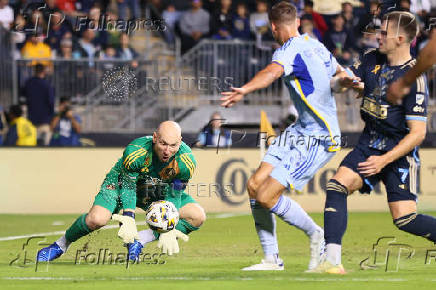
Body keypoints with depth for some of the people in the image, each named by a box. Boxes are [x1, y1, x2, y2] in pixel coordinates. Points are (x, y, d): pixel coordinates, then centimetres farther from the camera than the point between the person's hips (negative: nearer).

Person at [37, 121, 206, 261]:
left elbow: (174, 196, -18)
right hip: (124, 181, -4)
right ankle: (62, 244, 2)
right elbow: (128, 186, -26)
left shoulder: (186, 161, -29)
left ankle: (141, 240, -9)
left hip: (160, 191, 4)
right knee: (97, 219, -29)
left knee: (198, 217, -16)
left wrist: (168, 231, -24)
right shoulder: (134, 152, -37)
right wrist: (128, 219, -39)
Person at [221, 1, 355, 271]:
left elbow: (272, 72, -41)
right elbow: (341, 74, 27)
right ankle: (272, 259, 7)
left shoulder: (290, 51, -18)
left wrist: (244, 90, -59)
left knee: (266, 197, -14)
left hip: (319, 139, -10)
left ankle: (317, 235, 7)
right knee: (255, 186, 1)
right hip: (300, 131, 10)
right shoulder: (315, 46, 10)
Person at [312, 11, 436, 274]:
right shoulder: (372, 60, 2)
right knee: (337, 185, -16)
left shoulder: (414, 78, -18)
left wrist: (385, 160, -25)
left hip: (400, 151, -6)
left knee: (404, 218, -12)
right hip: (370, 143, 6)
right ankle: (332, 261, -20)